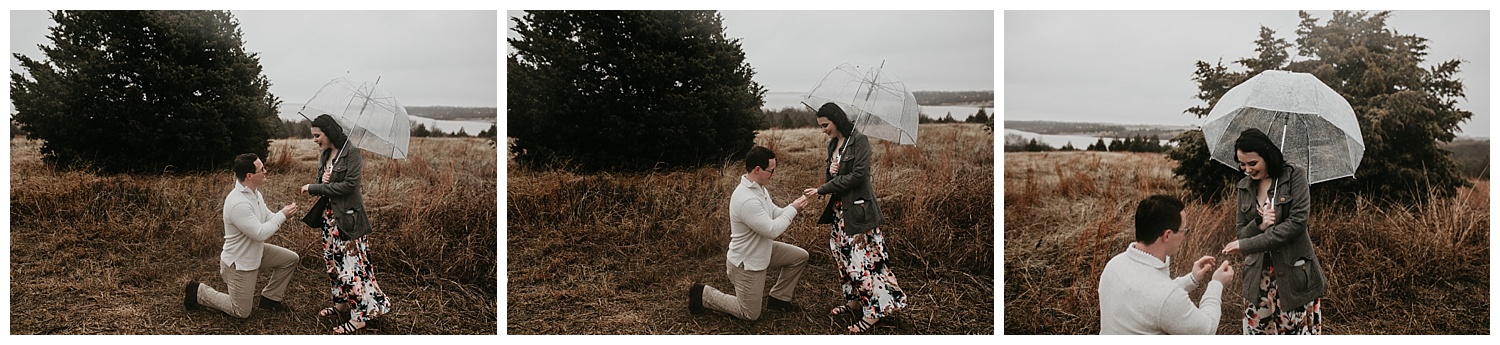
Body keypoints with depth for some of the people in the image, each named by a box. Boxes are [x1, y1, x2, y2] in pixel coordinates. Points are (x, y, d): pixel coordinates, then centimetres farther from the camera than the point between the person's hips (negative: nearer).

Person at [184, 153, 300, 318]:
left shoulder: (254, 192, -3)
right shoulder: (238, 204, -33)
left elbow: (267, 217, 7)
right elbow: (260, 233, -31)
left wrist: (284, 213, -12)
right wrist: (282, 215, -22)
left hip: (256, 252, 9)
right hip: (239, 263, -9)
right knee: (241, 312, 4)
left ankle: (270, 298, 19)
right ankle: (198, 292, 17)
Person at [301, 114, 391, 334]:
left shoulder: (351, 152, -14)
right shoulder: (324, 155, 11)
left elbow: (350, 184, -21)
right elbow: (322, 185, 16)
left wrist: (314, 188, -16)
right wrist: (322, 182, -10)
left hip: (348, 216, -8)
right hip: (329, 214, 8)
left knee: (351, 263, -7)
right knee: (333, 260, 13)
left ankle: (360, 315, -3)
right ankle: (342, 304, 26)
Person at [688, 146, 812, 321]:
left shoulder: (759, 188, -3)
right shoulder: (746, 200, -35)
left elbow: (775, 213, 9)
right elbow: (772, 230, -31)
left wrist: (794, 206, -9)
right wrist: (793, 209, -20)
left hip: (762, 251, 9)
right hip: (747, 264, -9)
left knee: (800, 256, 9)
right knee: (751, 315, 4)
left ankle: (778, 299, 22)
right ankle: (703, 294, 14)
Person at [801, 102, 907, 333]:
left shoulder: (859, 141, -14)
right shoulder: (832, 144, 11)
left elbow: (858, 174, -21)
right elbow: (829, 174, 19)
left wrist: (821, 190, -18)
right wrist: (829, 171, -9)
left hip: (858, 209, -8)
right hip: (840, 209, 8)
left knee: (862, 258, -7)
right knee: (842, 254, 11)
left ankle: (873, 311, 1)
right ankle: (854, 301, 24)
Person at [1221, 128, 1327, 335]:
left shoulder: (1294, 177, -6)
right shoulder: (1244, 187, 8)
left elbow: (1297, 222, -16)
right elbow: (1241, 232, 8)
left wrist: (1246, 245, -19)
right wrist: (1258, 224, -17)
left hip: (1294, 273, -4)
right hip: (1259, 276, 4)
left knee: (1298, 332, 0)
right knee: (1255, 332, 3)